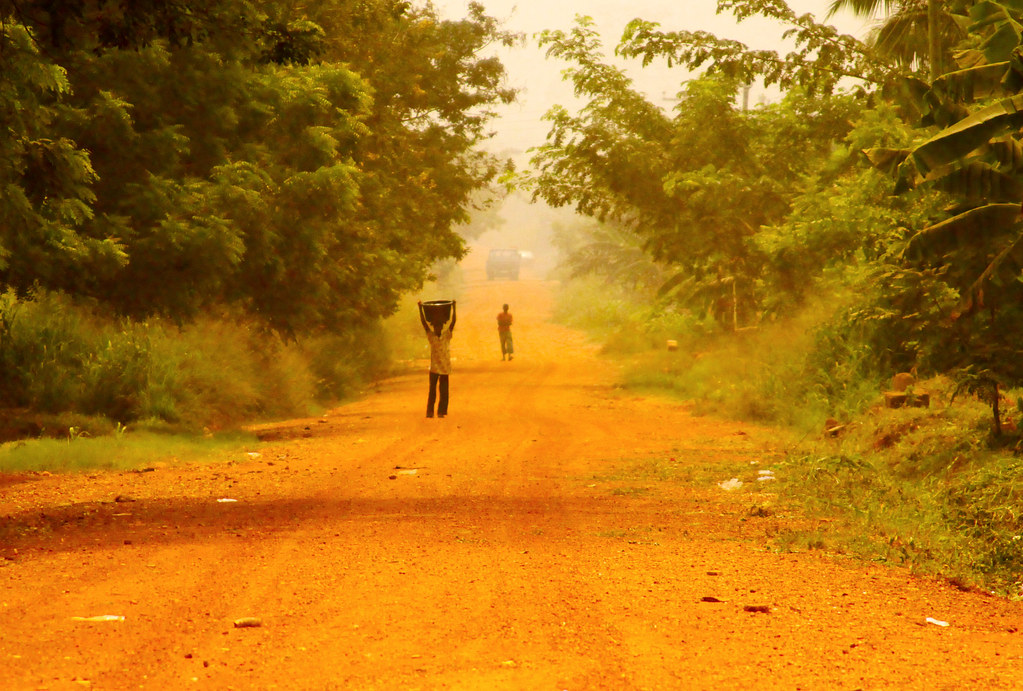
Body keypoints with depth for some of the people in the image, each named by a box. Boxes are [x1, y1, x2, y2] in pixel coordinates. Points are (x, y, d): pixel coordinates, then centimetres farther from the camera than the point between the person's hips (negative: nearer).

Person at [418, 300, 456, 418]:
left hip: (445, 368, 0)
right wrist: (420, 308, -10)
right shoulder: (431, 336, 2)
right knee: (432, 390, -1)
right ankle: (430, 411, 3)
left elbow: (453, 321, -4)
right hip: (434, 368, 0)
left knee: (444, 391, 2)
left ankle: (441, 411, 9)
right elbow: (423, 322, -3)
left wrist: (454, 307, -11)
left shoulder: (447, 336, 3)